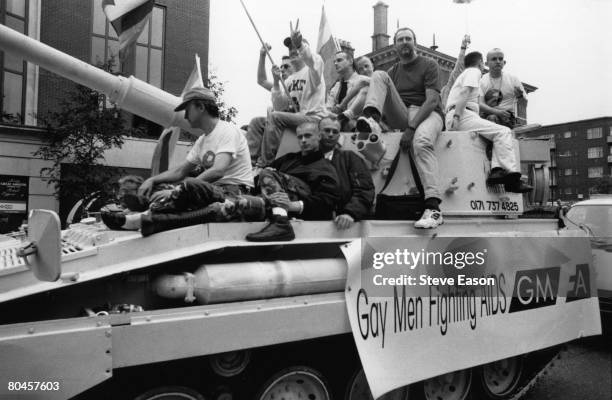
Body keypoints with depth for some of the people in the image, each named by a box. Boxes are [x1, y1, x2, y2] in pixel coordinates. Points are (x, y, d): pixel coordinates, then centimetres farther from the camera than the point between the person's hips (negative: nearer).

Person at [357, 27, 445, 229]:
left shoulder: (428, 65, 6)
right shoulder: (392, 72, 23)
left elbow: (432, 101, -7)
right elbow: (385, 100, 17)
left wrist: (411, 128, -19)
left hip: (427, 114, -4)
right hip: (401, 116, 4)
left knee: (422, 142, -39)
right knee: (378, 75, -8)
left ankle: (433, 208, -46)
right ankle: (371, 119, -35)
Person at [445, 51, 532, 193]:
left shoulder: (465, 74, 35)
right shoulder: (474, 71, 6)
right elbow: (465, 92, -13)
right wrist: (457, 116, -23)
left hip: (457, 117, 10)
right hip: (463, 115, -10)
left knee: (502, 133, 3)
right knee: (503, 132, -18)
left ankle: (497, 170, -19)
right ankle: (511, 176, -27)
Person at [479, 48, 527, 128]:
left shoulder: (513, 79, 7)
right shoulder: (481, 81, 5)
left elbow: (524, 104, 9)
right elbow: (479, 104, -9)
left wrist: (520, 96, -15)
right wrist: (497, 111, -26)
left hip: (507, 118, -1)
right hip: (486, 115, 1)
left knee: (492, 118, -36)